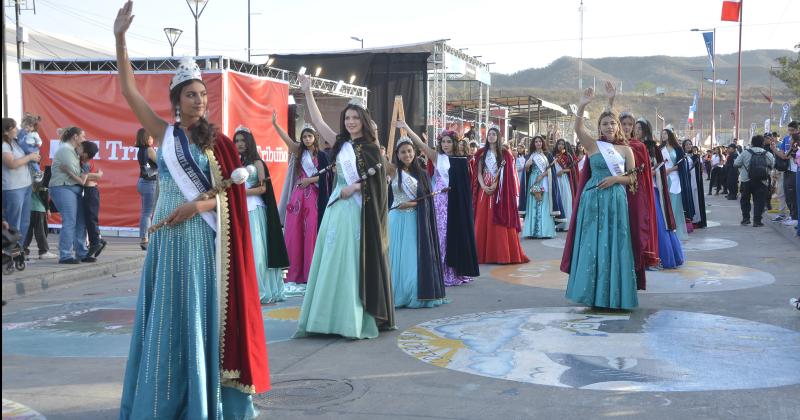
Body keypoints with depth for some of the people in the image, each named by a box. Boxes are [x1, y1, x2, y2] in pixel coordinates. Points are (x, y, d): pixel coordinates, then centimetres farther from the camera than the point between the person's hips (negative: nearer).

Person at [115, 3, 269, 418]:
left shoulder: (217, 143, 3)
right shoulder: (164, 133, 4)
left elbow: (231, 193, 1)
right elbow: (129, 91, -3)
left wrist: (199, 205, -17)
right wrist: (120, 39, -11)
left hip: (204, 239, -1)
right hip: (169, 238, 1)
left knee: (202, 315, 3)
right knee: (168, 317, 5)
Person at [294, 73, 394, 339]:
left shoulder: (372, 148, 2)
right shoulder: (341, 144, 11)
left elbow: (378, 179, -3)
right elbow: (317, 121, 9)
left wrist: (356, 187, -13)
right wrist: (307, 91, 8)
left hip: (360, 211, -4)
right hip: (338, 208, 4)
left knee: (356, 263, -4)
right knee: (334, 262, 1)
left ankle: (356, 320, -2)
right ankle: (333, 317, 4)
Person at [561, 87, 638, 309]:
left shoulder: (626, 150, 8)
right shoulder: (593, 146, 2)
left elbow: (632, 179, 9)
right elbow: (578, 128, -15)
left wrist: (615, 178, -10)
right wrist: (582, 106, -29)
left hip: (616, 200, 2)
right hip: (593, 199, -2)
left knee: (614, 245, 3)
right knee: (592, 244, 0)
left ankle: (614, 294, 11)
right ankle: (594, 293, 8)